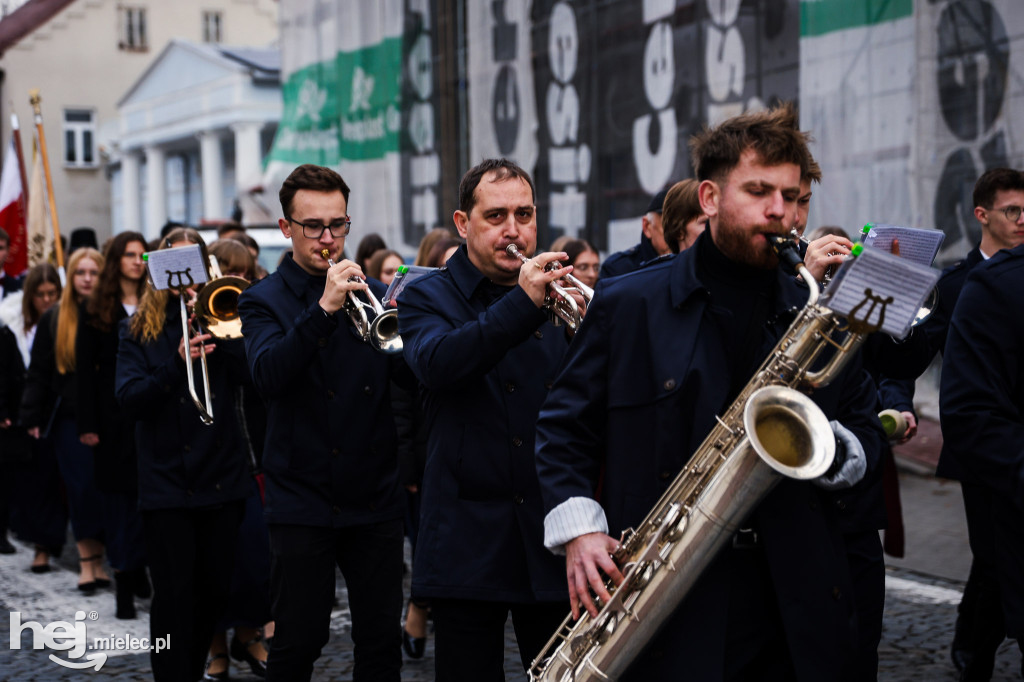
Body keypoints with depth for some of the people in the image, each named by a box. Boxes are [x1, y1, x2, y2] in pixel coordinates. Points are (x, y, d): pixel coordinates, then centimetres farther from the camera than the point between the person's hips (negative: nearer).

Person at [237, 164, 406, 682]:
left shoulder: (371, 290, 9)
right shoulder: (263, 301, 1)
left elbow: (411, 375, 0)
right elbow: (269, 376, -18)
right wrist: (325, 307, -28)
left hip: (376, 497, 3)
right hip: (303, 499, -3)